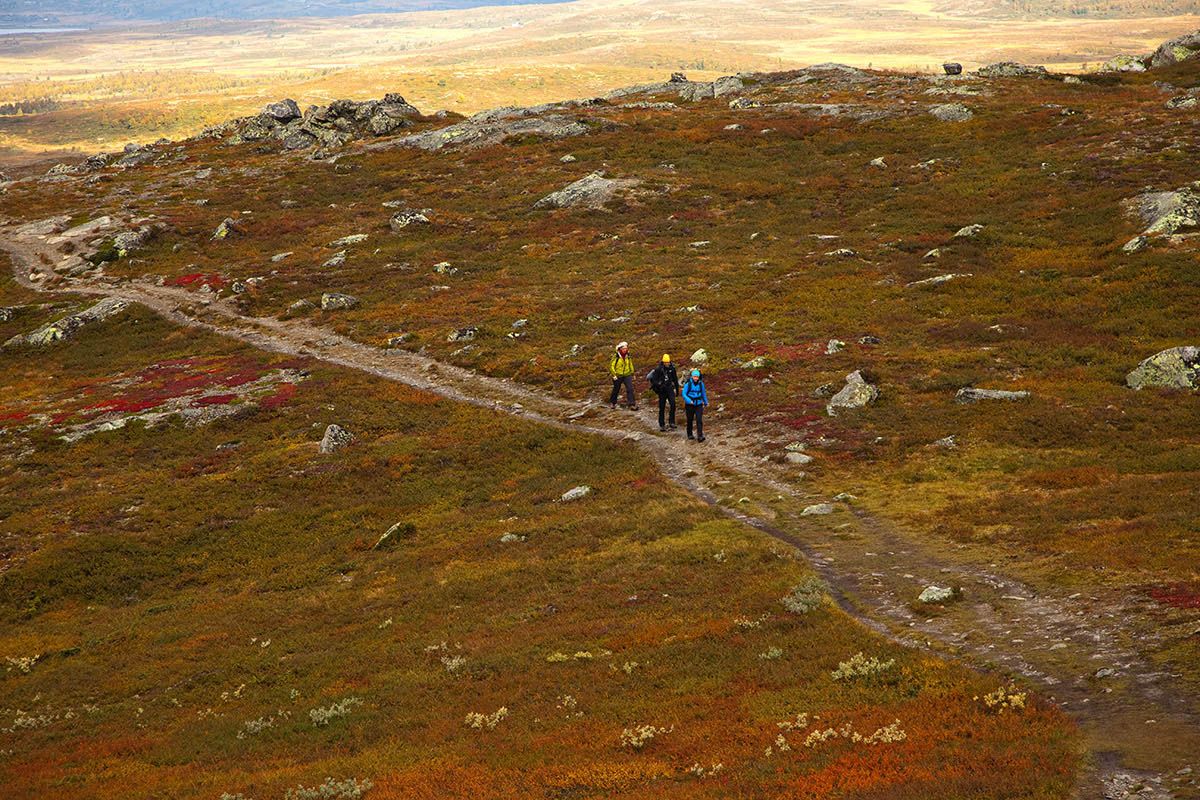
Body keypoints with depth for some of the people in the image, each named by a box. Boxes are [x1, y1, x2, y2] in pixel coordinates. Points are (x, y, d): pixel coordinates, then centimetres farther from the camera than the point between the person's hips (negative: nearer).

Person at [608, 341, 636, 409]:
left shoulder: (628, 357, 4)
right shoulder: (616, 357, -11)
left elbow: (631, 366, 18)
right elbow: (611, 366, -8)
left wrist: (632, 374, 20)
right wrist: (614, 375, -14)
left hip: (627, 375, 3)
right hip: (618, 376, -3)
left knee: (630, 389, -13)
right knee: (616, 390, 11)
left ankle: (632, 404, -15)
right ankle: (612, 402, 33)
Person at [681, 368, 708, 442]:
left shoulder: (701, 384, -2)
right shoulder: (688, 384, -11)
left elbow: (703, 393, 13)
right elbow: (684, 394, -12)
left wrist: (705, 402, 24)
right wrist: (689, 401, -29)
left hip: (698, 405, 1)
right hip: (690, 405, -1)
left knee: (699, 420, -11)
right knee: (690, 420, 11)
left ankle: (700, 436, -17)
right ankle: (689, 434, 32)